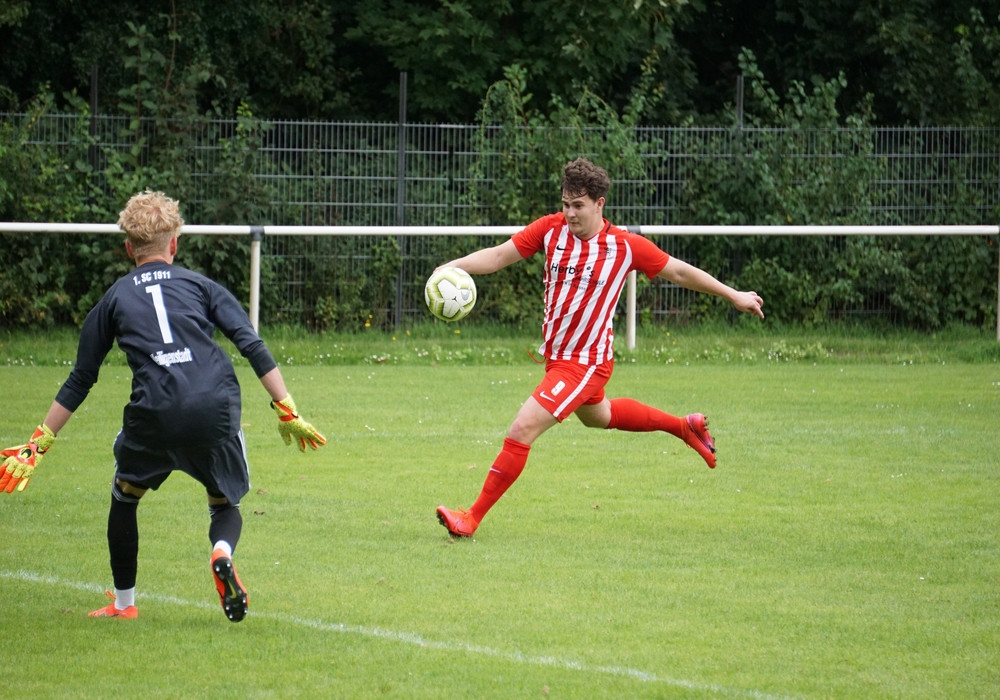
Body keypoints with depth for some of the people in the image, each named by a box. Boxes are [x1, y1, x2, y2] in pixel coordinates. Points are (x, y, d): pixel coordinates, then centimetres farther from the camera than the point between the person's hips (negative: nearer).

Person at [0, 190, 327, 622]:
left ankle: (123, 603, 28)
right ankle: (222, 553, -14)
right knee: (225, 504, 21)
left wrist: (40, 443, 25)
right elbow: (253, 346, 5)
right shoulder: (201, 286, 18)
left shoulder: (114, 299, 19)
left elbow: (79, 381, 19)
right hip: (216, 408, 0)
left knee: (124, 497, 26)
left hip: (153, 416, 0)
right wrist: (287, 411, 5)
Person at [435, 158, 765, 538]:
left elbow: (679, 271, -1)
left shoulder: (626, 246, -14)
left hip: (585, 364, -7)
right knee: (598, 416, 33)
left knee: (522, 430, -17)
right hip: (555, 355, 7)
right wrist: (454, 266, -26)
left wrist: (733, 295, 7)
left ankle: (473, 517, -9)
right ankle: (685, 426, 56)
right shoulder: (551, 229, -6)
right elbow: (498, 255, -8)